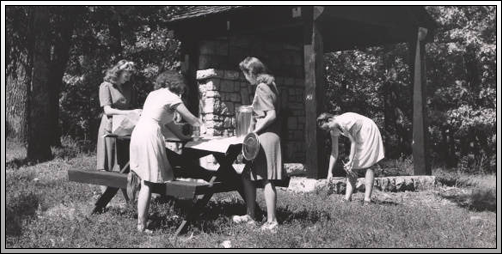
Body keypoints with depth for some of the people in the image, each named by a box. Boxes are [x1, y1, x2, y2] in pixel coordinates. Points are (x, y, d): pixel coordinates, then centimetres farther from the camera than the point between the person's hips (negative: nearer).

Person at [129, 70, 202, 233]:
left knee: (145, 182, 17)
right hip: (150, 136, -8)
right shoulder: (172, 97, -1)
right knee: (147, 183, -5)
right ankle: (141, 225, -4)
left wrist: (181, 136, 31)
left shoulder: (153, 94, 21)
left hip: (137, 132, 8)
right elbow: (192, 120, 5)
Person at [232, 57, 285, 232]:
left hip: (265, 137, -10)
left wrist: (255, 131, -15)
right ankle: (250, 216, 17)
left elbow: (271, 115, -20)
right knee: (247, 177, 12)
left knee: (267, 180, -7)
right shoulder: (269, 85, 17)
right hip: (267, 137, 10)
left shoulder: (261, 88, -12)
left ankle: (271, 222, -4)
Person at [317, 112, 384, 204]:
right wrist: (330, 172, -4)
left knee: (368, 165, -12)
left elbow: (353, 142, -25)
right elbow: (334, 152, -2)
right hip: (358, 136, 8)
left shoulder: (344, 122, -31)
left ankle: (367, 199, -15)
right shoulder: (334, 131, -6)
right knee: (352, 167, -2)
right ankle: (347, 198, -6)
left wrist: (351, 161, -26)